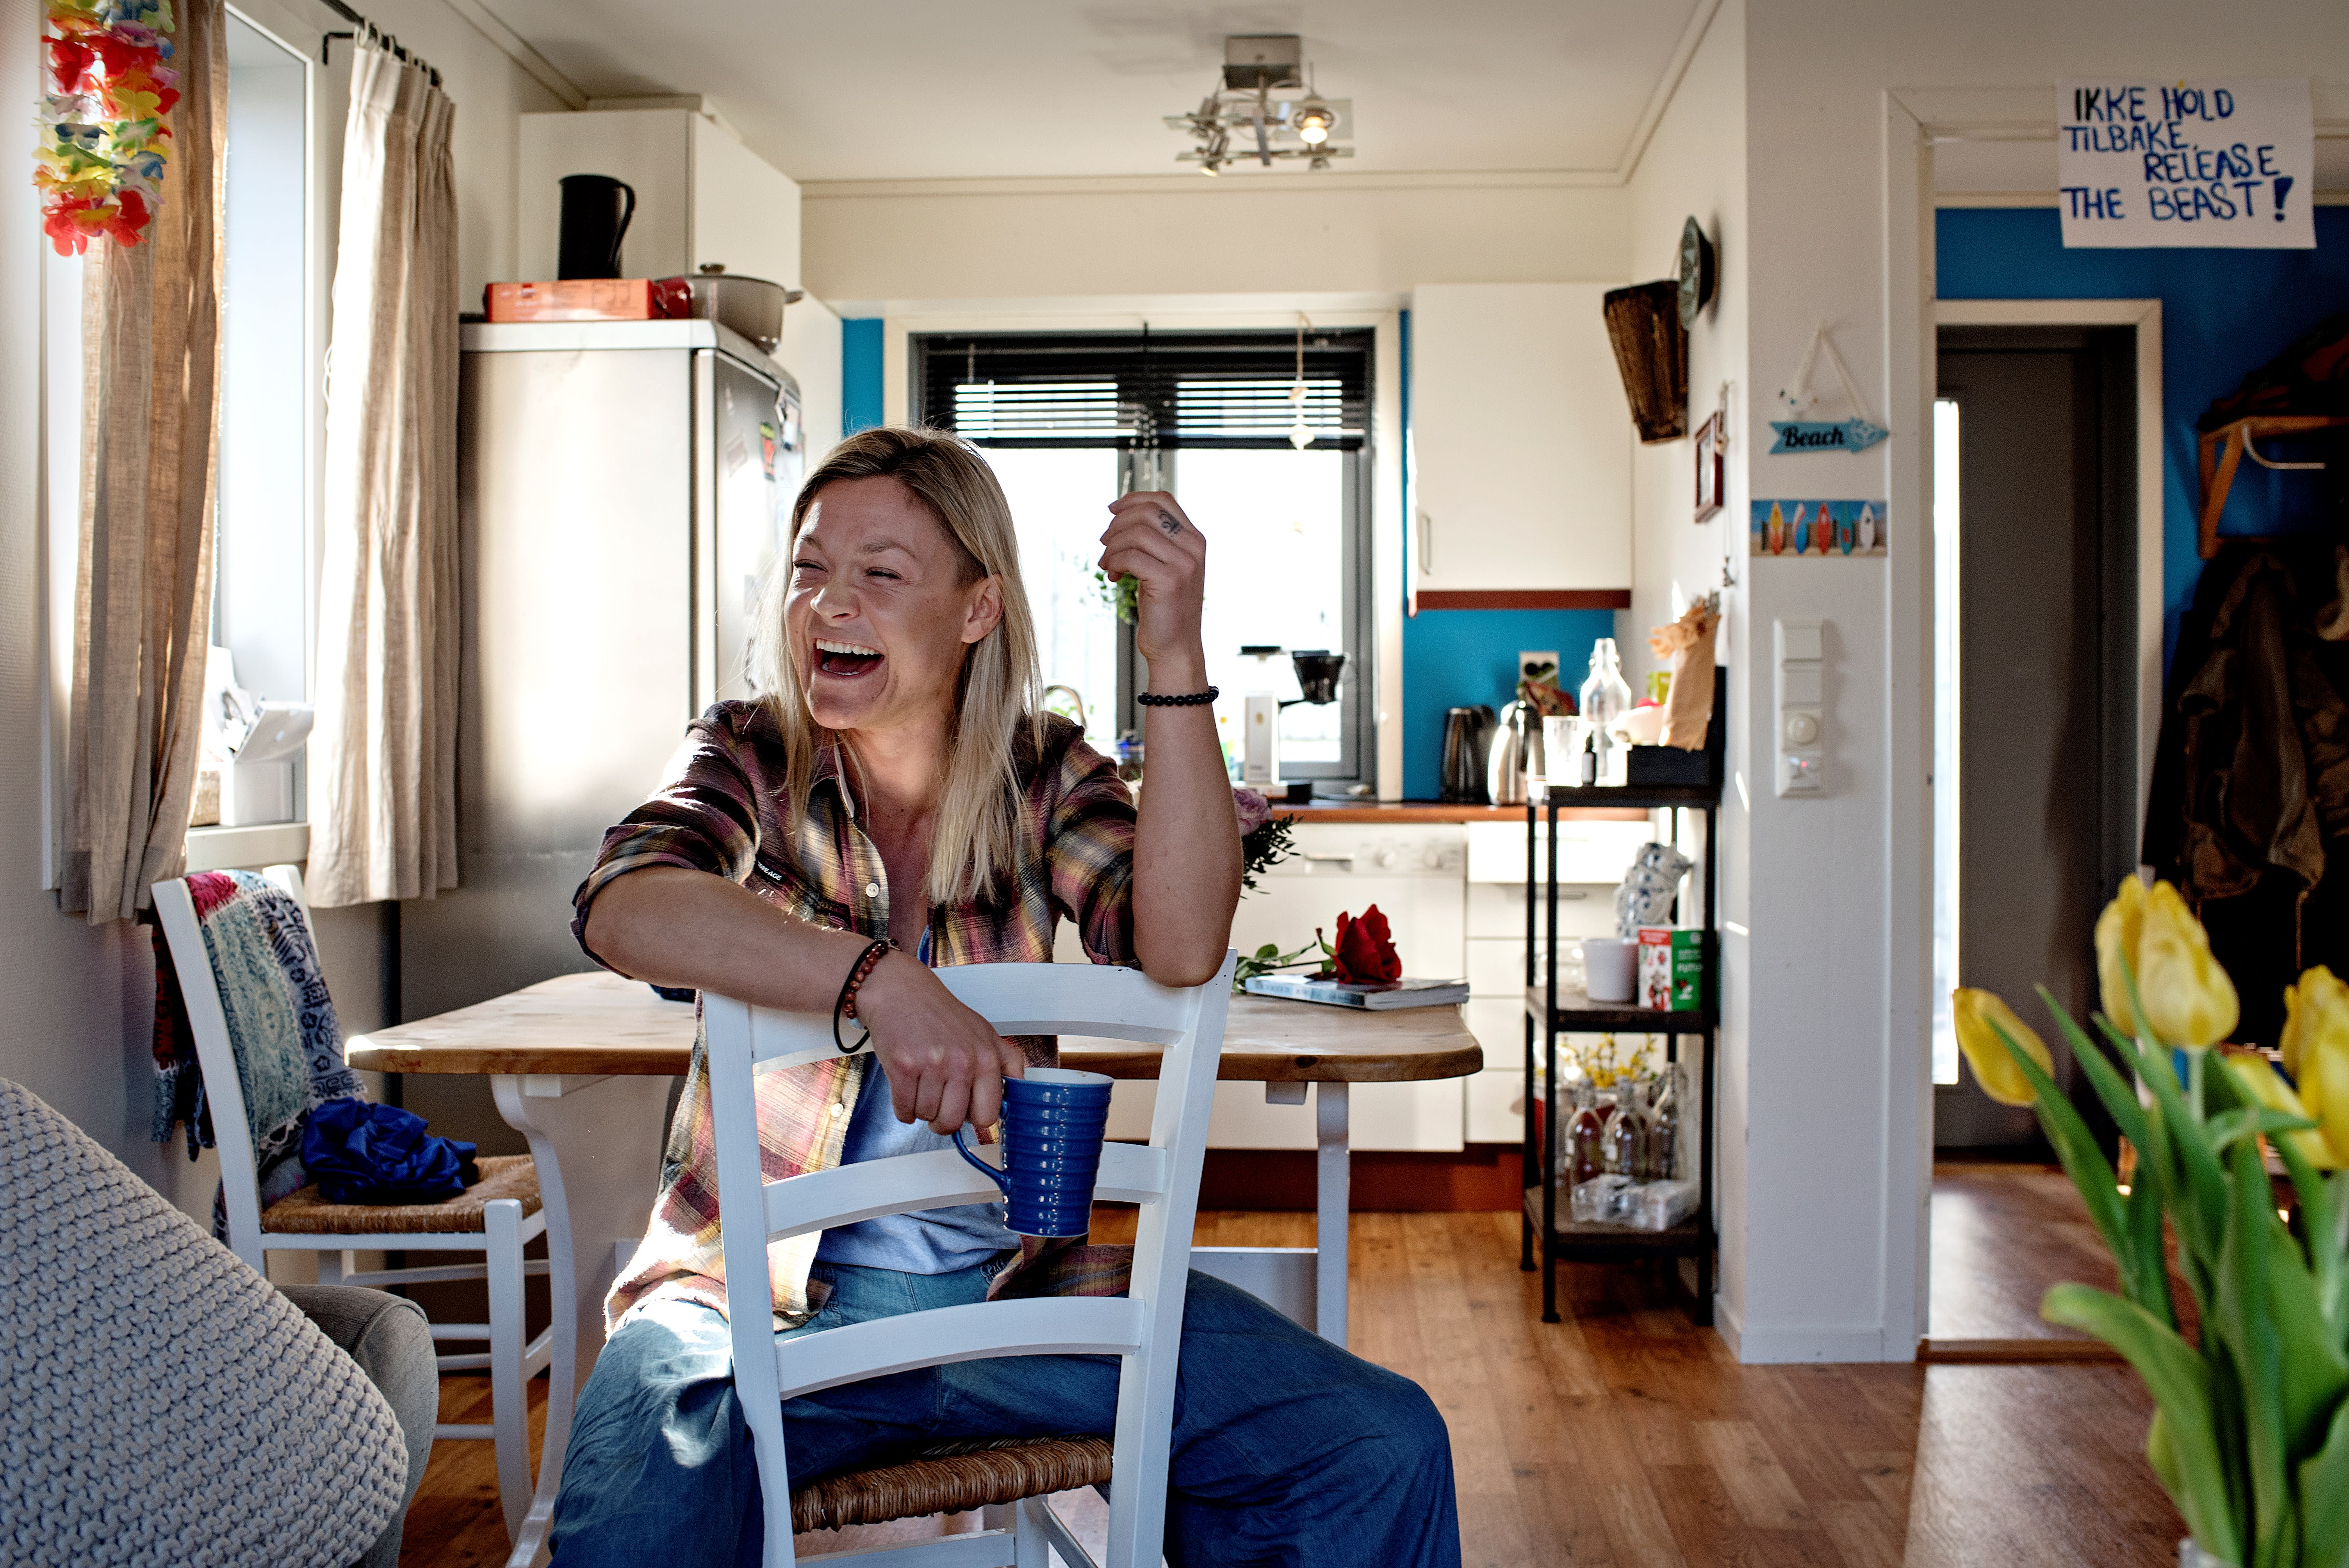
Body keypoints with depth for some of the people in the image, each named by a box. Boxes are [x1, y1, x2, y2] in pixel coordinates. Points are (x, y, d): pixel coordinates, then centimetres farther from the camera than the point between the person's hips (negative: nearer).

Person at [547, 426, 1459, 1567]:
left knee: (1384, 1451, -11)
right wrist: (879, 977, -37)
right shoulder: (747, 759, 0)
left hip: (1005, 1284, 2)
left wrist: (1175, 656, -20)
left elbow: (1180, 952, -15)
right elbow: (619, 906, -22)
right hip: (759, 1297, -1)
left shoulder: (1041, 774, 3)